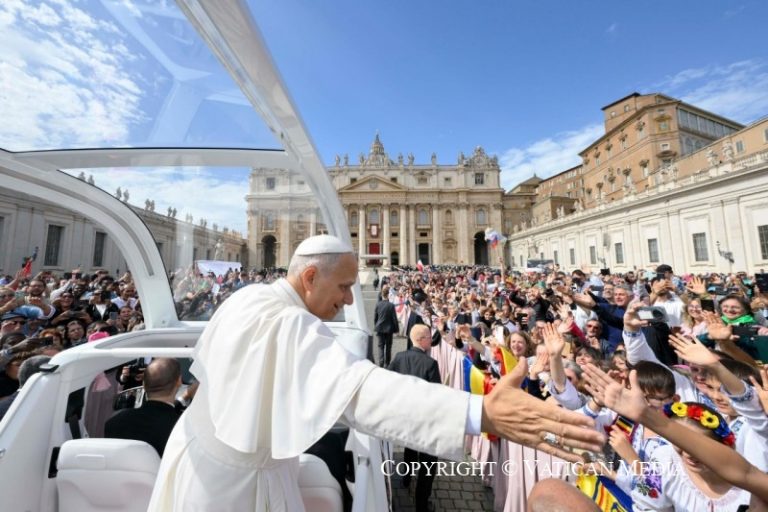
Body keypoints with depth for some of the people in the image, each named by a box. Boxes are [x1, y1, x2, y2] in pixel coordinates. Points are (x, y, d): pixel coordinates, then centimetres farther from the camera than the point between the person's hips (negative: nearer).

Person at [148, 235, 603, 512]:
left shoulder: (249, 299, -5)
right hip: (234, 476, -9)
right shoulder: (288, 324, -36)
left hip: (210, 448, 9)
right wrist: (481, 412, -53)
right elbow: (361, 387, -49)